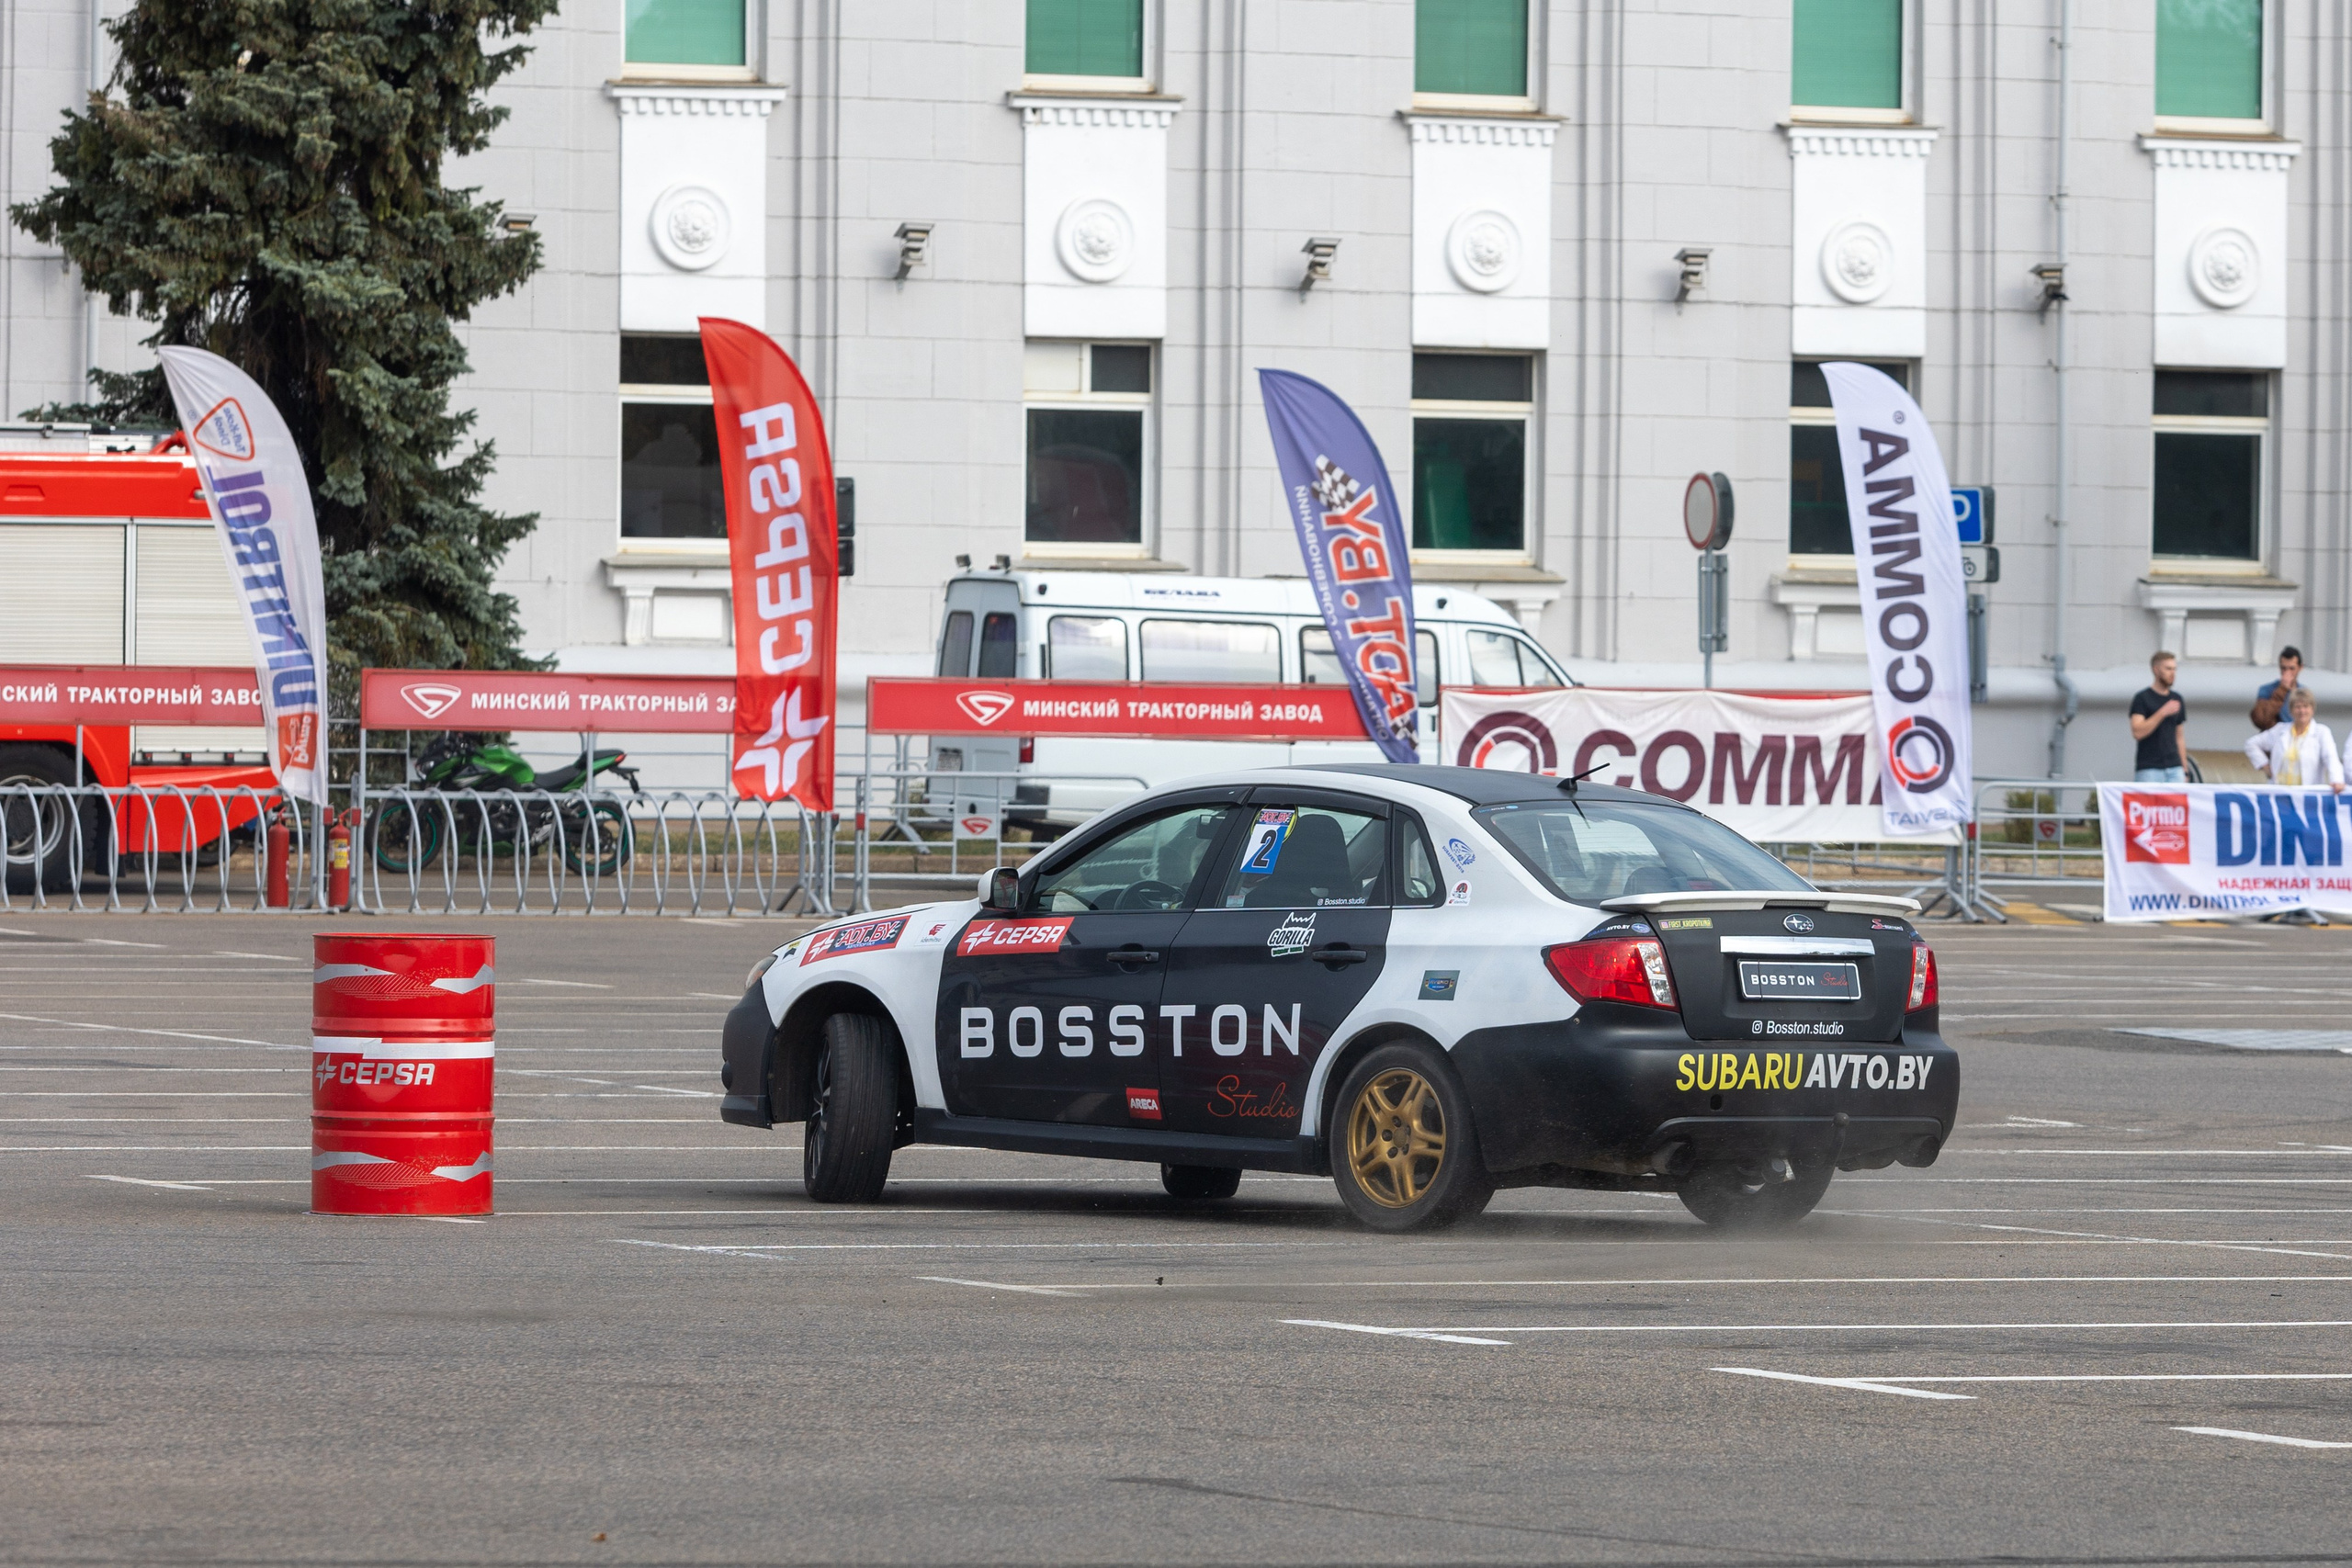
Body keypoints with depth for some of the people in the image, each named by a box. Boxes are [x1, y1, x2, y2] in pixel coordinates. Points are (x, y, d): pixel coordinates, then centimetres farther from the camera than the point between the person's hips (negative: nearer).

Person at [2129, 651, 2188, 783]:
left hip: (2174, 769, 5)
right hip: (2149, 769, -5)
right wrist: (2162, 713, -21)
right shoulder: (2142, 699, -4)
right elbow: (2137, 732, -16)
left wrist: (2184, 769, 12)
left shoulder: (2177, 699, 14)